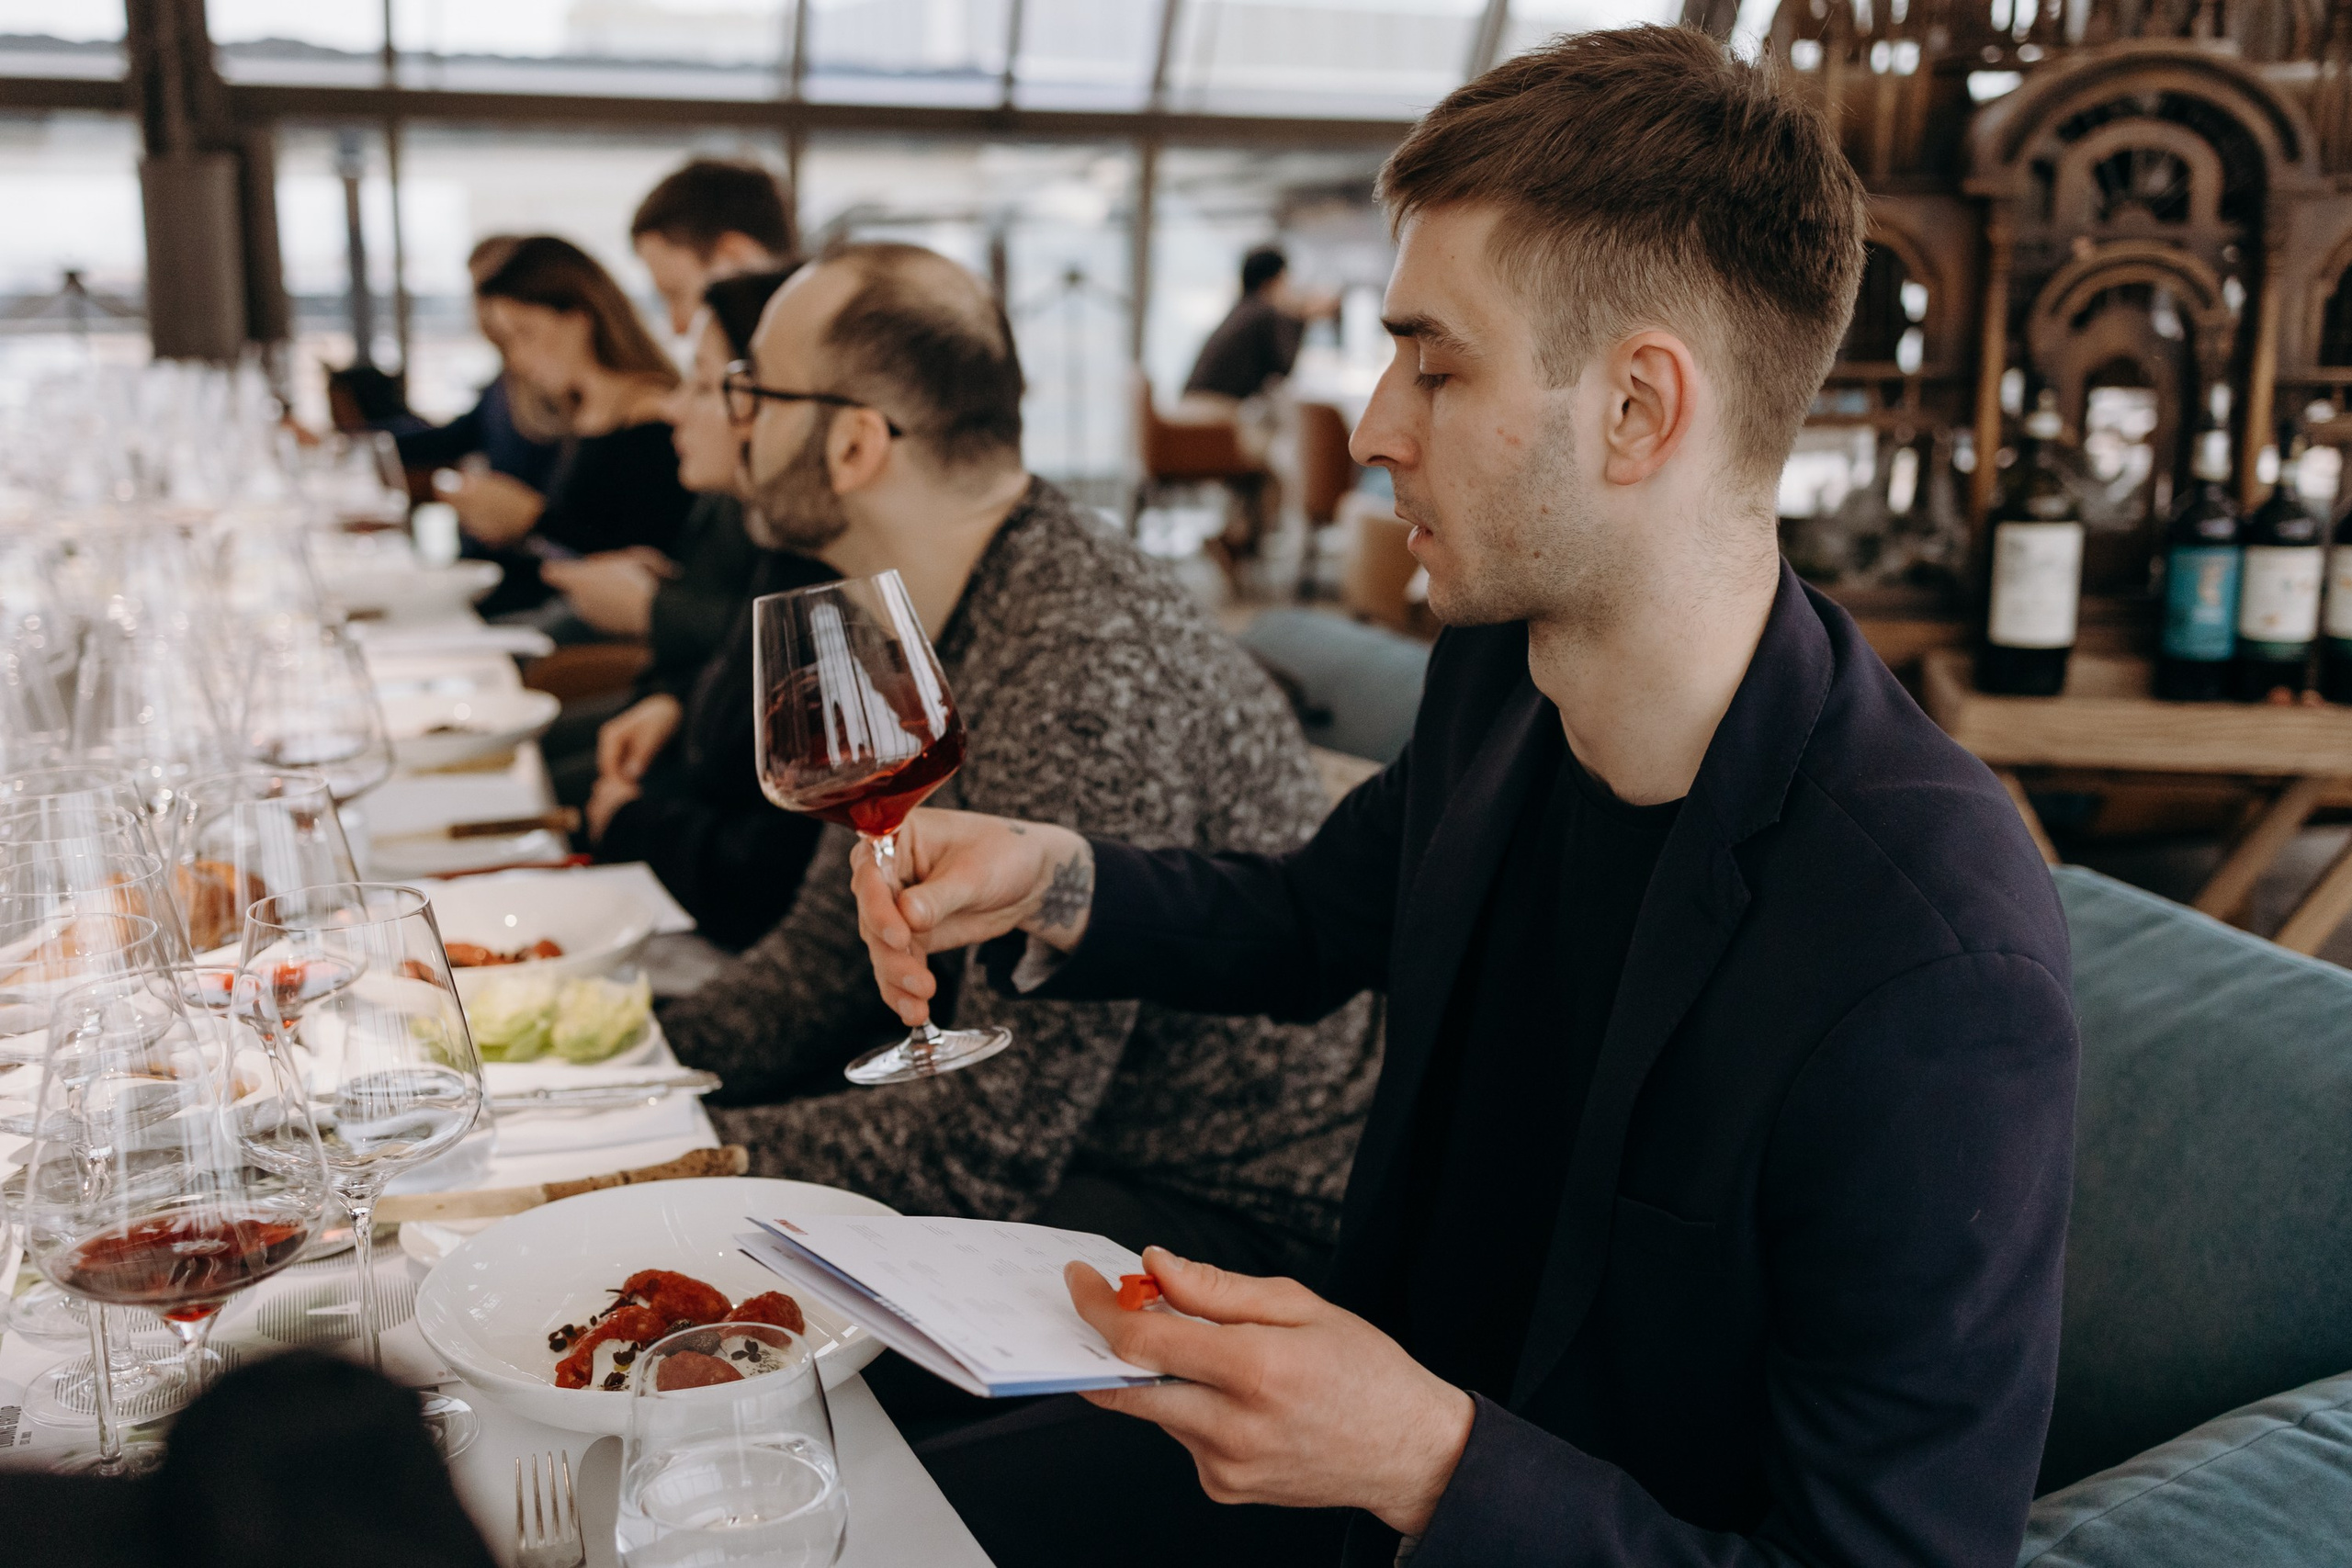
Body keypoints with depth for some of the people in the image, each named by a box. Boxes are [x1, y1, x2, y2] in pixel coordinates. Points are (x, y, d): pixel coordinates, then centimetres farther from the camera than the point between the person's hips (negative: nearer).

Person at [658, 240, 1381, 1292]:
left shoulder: (1083, 682, -31)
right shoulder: (915, 631, 1)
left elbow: (982, 1149, -28)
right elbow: (831, 947, 10)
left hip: (1224, 1218, -8)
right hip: (1046, 1137, 8)